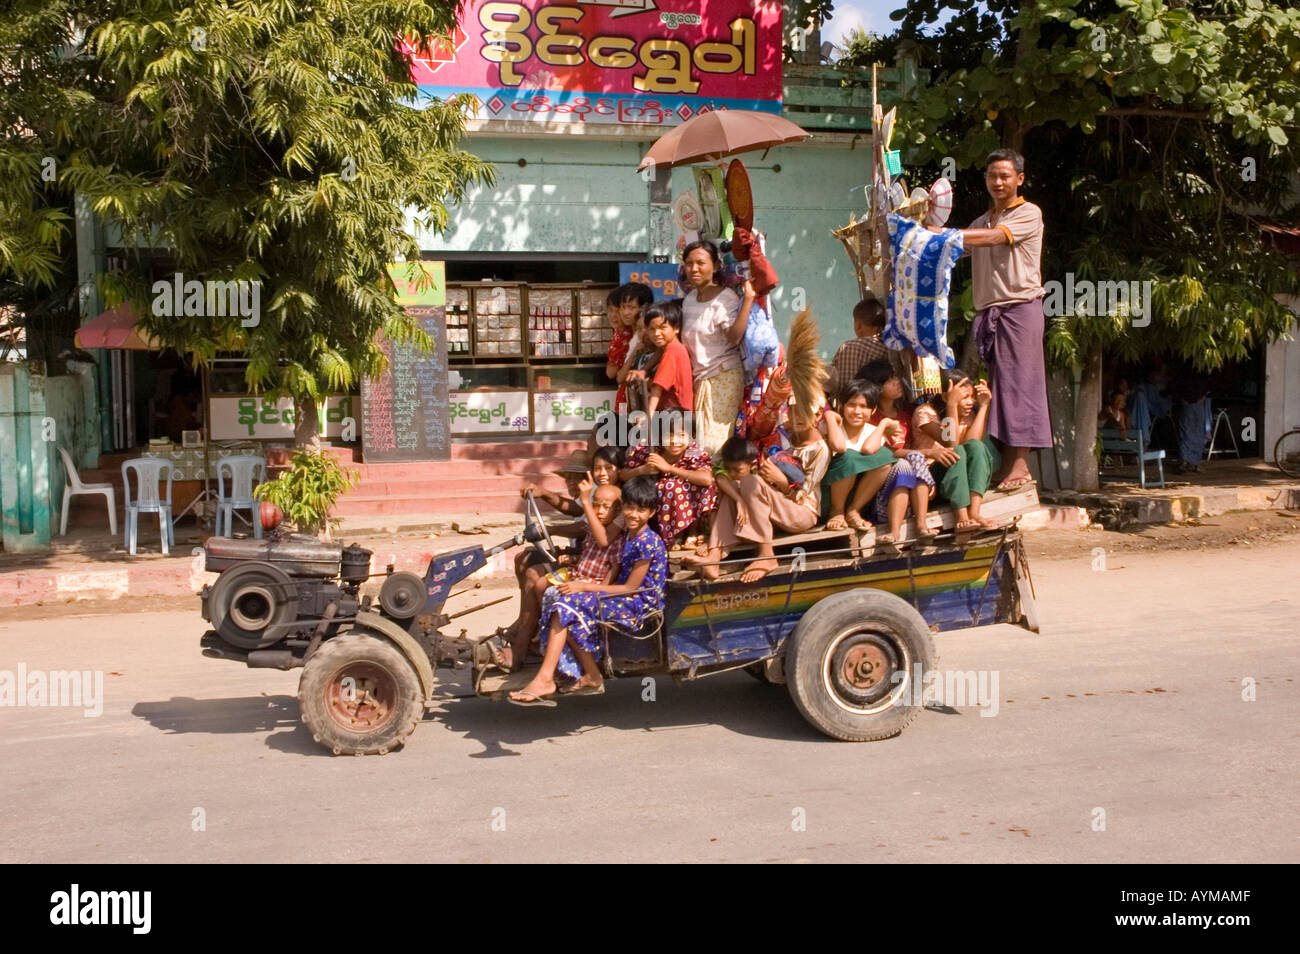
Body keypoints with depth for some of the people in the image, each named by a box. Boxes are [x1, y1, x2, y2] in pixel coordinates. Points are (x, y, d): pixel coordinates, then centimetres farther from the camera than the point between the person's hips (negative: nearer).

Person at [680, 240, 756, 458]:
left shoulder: (726, 298, -11)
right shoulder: (690, 298, 12)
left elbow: (734, 337, -28)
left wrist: (748, 299, -31)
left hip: (725, 376, -7)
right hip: (700, 378, 7)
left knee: (716, 438, -8)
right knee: (700, 437, 4)